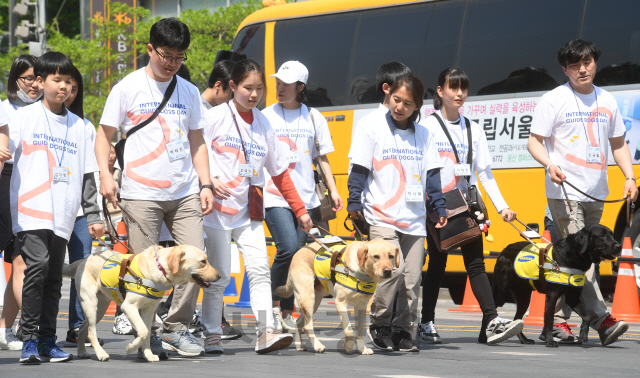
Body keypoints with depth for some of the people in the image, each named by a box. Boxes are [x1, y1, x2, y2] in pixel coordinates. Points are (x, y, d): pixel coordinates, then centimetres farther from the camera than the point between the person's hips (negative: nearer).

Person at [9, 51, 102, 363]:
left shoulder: (79, 126, 15)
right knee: (37, 265, -19)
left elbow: (88, 175, 17)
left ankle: (47, 341, 12)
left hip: (62, 216, 4)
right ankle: (29, 339, -13)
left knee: (54, 278, 6)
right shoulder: (24, 117, 5)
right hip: (29, 210, -4)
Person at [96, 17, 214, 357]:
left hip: (184, 193, 4)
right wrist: (105, 175, -11)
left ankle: (176, 328, 10)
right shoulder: (128, 87, 1)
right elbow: (104, 135, 4)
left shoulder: (188, 92, 14)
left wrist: (205, 184, 9)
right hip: (141, 192, -4)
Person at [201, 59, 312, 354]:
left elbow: (280, 172, 14)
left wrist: (300, 210, 12)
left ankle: (266, 332, -12)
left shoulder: (263, 124, 10)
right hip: (217, 208, -4)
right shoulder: (217, 117, -3)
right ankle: (211, 336, 7)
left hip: (249, 210, 4)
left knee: (259, 270, -8)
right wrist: (209, 181, -24)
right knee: (218, 275, -2)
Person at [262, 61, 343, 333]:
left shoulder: (313, 117, 11)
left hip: (306, 197, 3)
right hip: (275, 196, -3)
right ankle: (272, 305, -2)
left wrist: (332, 189, 9)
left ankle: (287, 313, 13)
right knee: (288, 249, -20)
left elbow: (322, 157, 16)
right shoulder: (267, 116, 4)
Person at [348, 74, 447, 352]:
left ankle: (403, 331, 12)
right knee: (393, 269, -17)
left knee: (412, 277, 0)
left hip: (414, 219, 4)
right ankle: (379, 325, 0)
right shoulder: (373, 130, 0)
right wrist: (354, 203, -5)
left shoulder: (424, 135, 11)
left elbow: (432, 174, 14)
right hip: (382, 217, -4)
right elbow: (359, 170, 0)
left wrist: (440, 207, 10)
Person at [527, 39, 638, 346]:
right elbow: (535, 141, -3)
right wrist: (550, 164, -22)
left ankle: (559, 321, 11)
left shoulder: (606, 101, 15)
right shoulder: (554, 100, -1)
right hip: (565, 191, -5)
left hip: (596, 193, 5)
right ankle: (601, 319, -16)